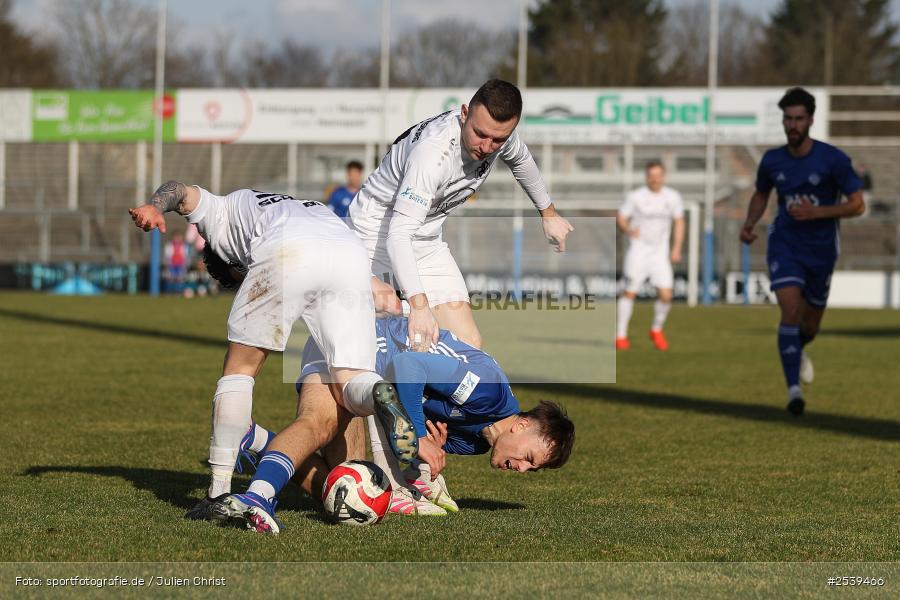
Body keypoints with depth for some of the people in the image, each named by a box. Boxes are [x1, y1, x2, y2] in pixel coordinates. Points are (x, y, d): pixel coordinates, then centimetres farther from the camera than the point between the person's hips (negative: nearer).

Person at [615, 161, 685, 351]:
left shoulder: (673, 197, 4)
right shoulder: (635, 197, -6)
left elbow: (679, 222, 13)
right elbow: (620, 218, -1)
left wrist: (677, 248, 4)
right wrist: (628, 230, -23)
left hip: (660, 252, 3)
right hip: (638, 249, -3)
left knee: (665, 295, -6)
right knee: (630, 292, -9)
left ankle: (656, 330, 18)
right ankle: (620, 336, 0)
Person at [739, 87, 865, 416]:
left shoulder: (832, 159, -12)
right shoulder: (772, 160, -1)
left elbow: (858, 204, -9)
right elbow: (761, 195, 18)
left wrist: (817, 212, -22)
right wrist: (749, 224, -1)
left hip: (821, 249, 0)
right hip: (785, 244, 0)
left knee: (810, 323, 14)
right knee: (790, 311, -21)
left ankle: (798, 351, 52)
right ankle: (794, 390, -21)